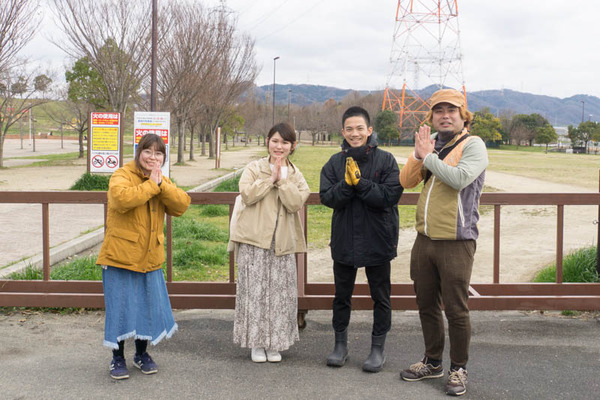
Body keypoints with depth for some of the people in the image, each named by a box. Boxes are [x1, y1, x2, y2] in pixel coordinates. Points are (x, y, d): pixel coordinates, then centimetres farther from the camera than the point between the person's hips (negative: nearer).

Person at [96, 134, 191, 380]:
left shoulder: (163, 181, 11)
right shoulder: (121, 176, -9)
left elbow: (182, 205, -5)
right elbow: (122, 198, -32)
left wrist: (161, 185, -17)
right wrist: (151, 185, -21)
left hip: (150, 258, 6)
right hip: (120, 256, -5)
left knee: (149, 304, 12)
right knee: (120, 306, 0)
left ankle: (142, 354, 30)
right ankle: (117, 358, 17)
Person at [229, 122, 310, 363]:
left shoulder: (295, 175, 11)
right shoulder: (254, 168, 5)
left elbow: (296, 203, -6)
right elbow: (247, 195, -11)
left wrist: (282, 178, -10)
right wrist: (271, 178, -10)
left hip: (282, 242, 2)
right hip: (254, 239, -2)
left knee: (279, 293, 5)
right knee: (254, 291, 0)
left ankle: (274, 343, 17)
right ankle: (256, 343, 12)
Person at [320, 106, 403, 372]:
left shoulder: (385, 160, -6)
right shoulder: (335, 163, 2)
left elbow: (391, 195, -16)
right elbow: (327, 198, -7)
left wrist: (360, 182, -21)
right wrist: (346, 183, -22)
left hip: (378, 240, -2)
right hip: (344, 239, 3)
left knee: (381, 297, 8)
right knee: (342, 295, 14)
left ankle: (378, 348, 22)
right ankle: (340, 344, 29)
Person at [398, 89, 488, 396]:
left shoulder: (473, 145, -7)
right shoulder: (431, 141, 10)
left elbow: (459, 178, -25)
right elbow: (406, 181, 6)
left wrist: (428, 156, -14)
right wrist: (419, 155, -10)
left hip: (456, 242, -6)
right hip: (424, 239, 6)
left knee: (456, 310, 1)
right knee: (427, 305, 16)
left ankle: (458, 369, 18)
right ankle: (432, 362, 32)